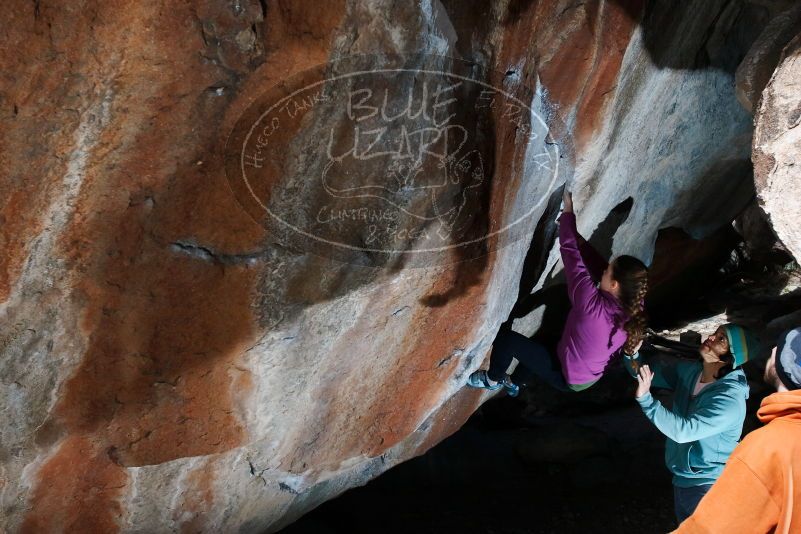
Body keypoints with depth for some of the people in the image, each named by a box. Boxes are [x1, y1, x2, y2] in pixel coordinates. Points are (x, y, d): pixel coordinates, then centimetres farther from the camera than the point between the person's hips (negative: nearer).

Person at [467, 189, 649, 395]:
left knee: (505, 337, 1)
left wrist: (568, 212, -23)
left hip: (567, 378, -7)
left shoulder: (592, 305, -38)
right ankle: (515, 382, 47)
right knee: (542, 341, 31)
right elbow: (599, 267, -10)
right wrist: (577, 236, -12)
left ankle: (492, 380, 25)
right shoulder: (632, 310, -20)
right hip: (591, 376, 7)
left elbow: (572, 256, -31)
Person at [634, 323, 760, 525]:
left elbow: (684, 430, -34)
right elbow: (651, 373, 1)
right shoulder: (688, 371, -6)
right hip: (682, 477, 7)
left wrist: (645, 398, -39)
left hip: (706, 486, -7)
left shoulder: (730, 400, -28)